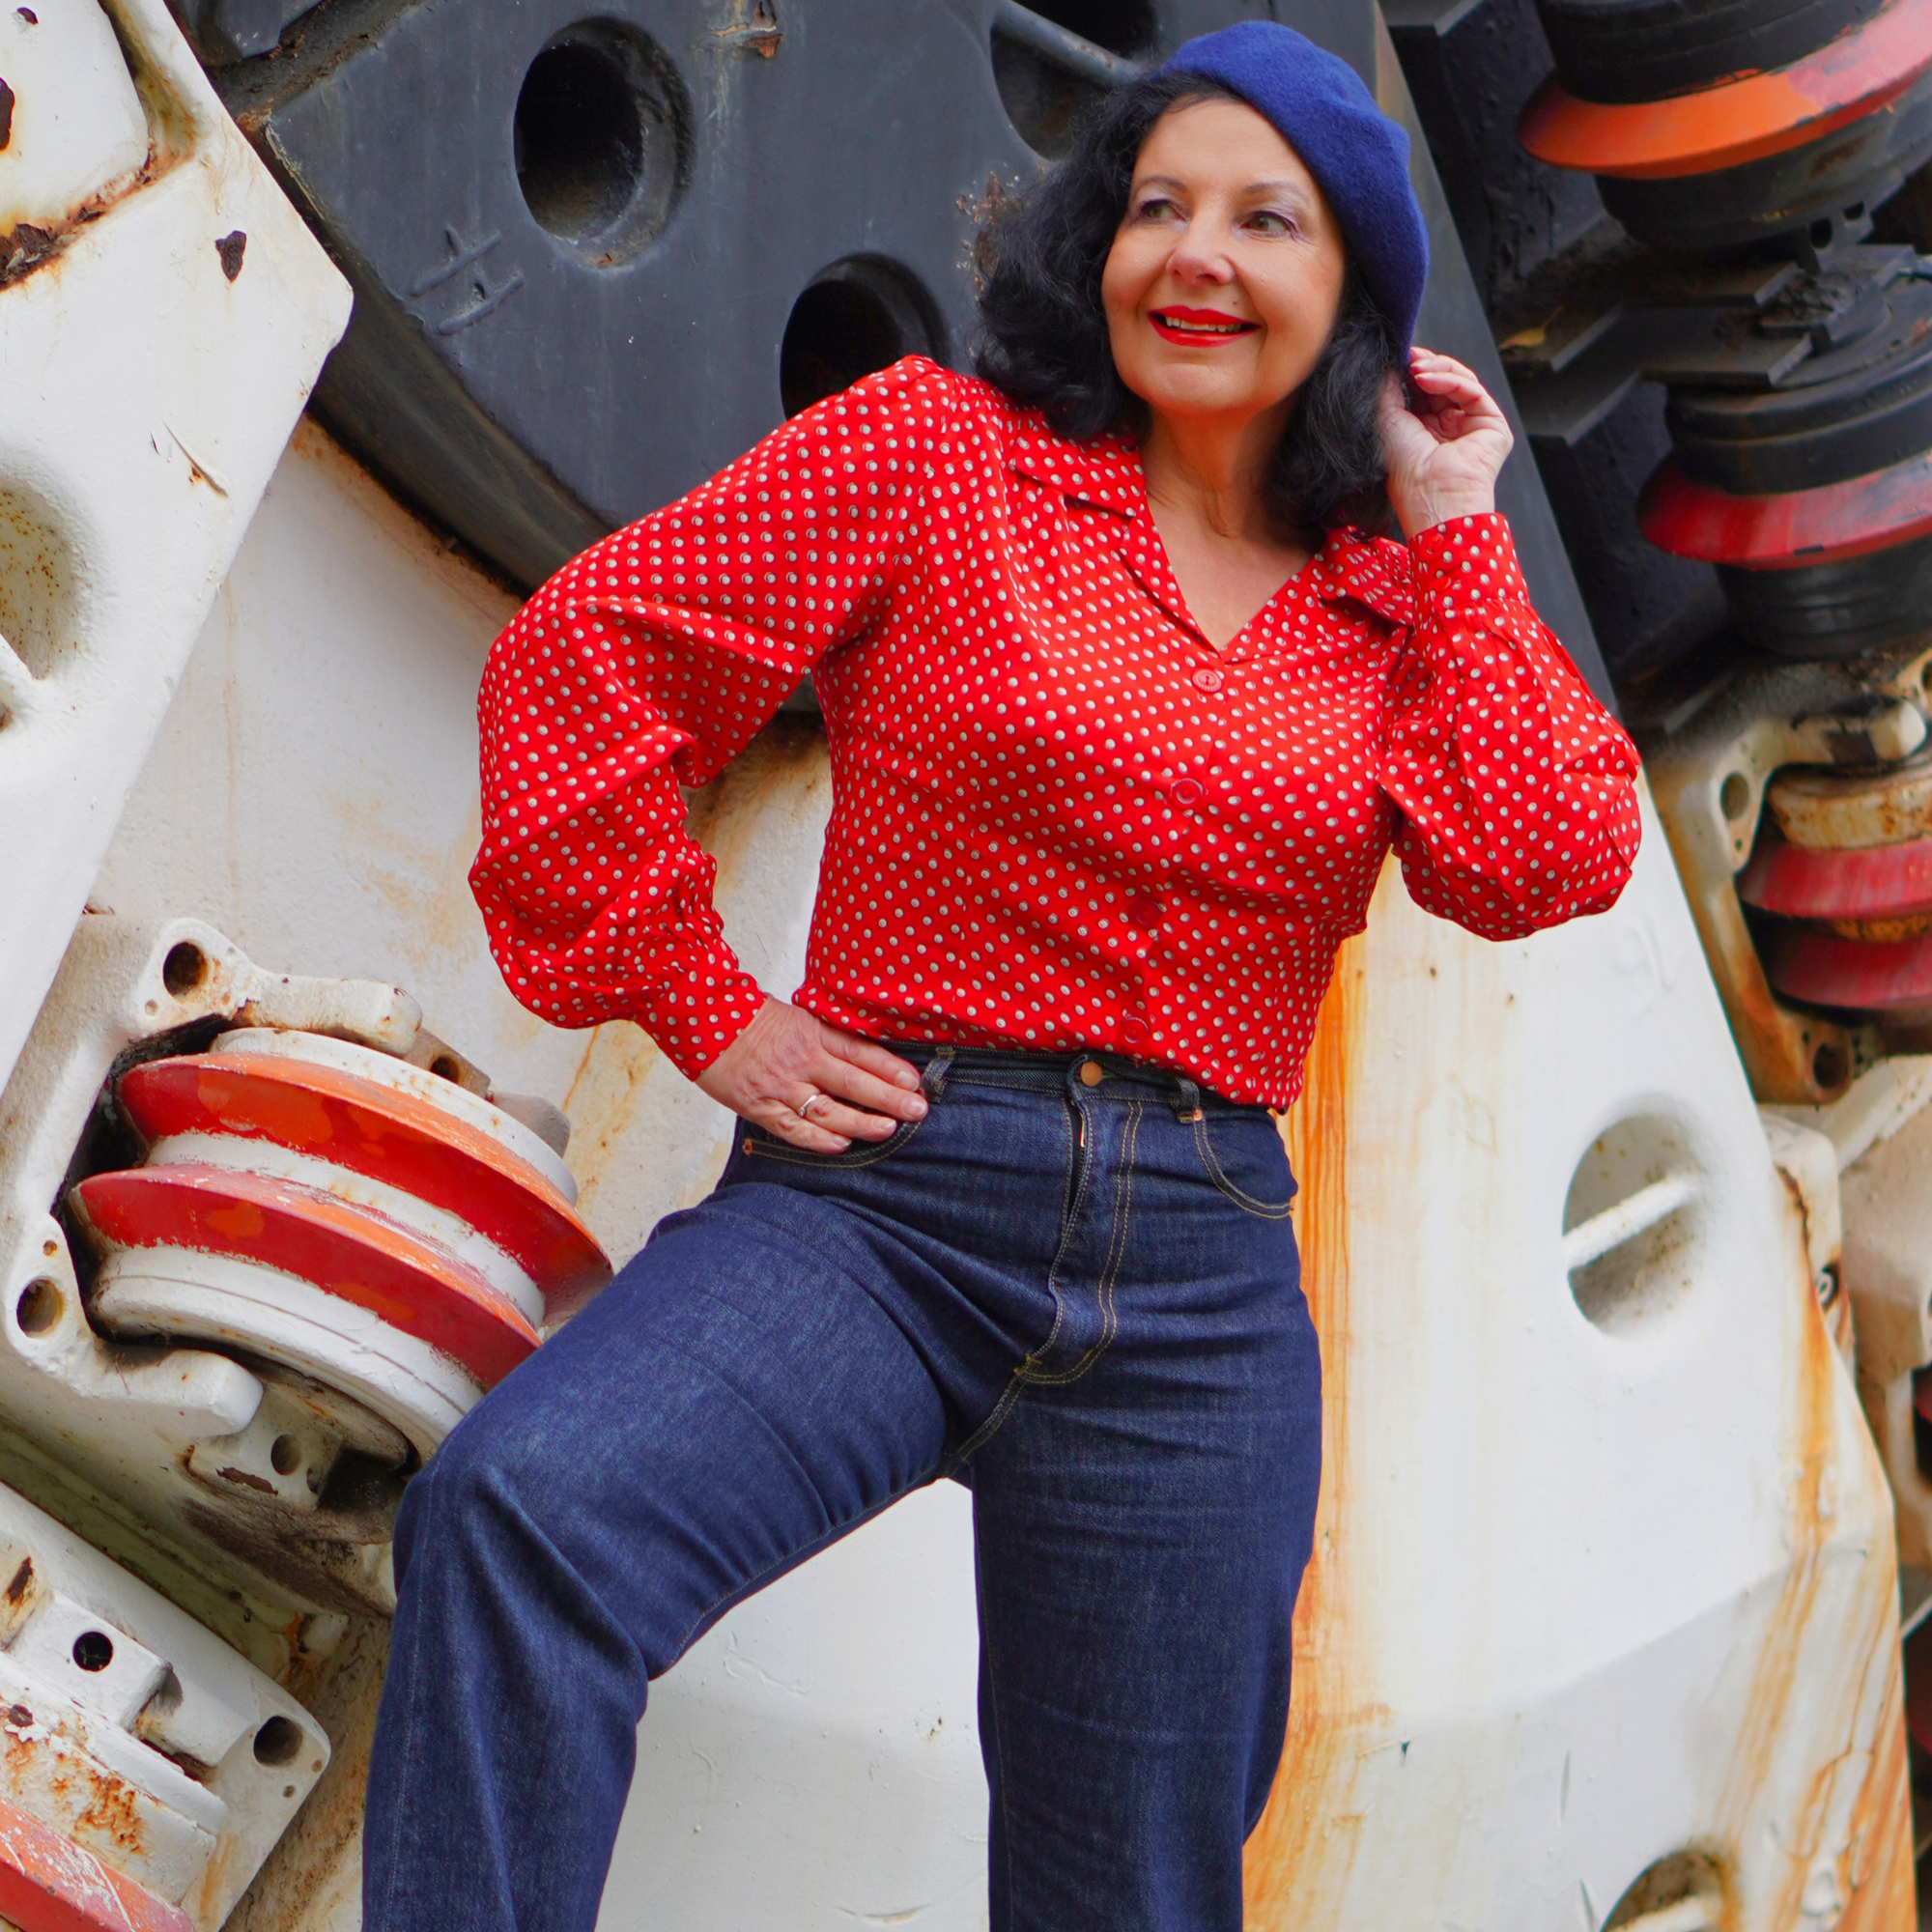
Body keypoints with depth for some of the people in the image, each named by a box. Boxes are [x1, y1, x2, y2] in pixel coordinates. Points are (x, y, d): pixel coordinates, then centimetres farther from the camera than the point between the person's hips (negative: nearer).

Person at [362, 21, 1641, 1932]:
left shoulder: (1397, 597, 13)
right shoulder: (938, 449, 2)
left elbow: (1547, 863, -3)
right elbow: (578, 653, -1)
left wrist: (1454, 533, 3)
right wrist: (706, 1013, -4)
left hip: (1205, 1280, 3)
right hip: (886, 1196, -3)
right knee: (519, 1512, -33)